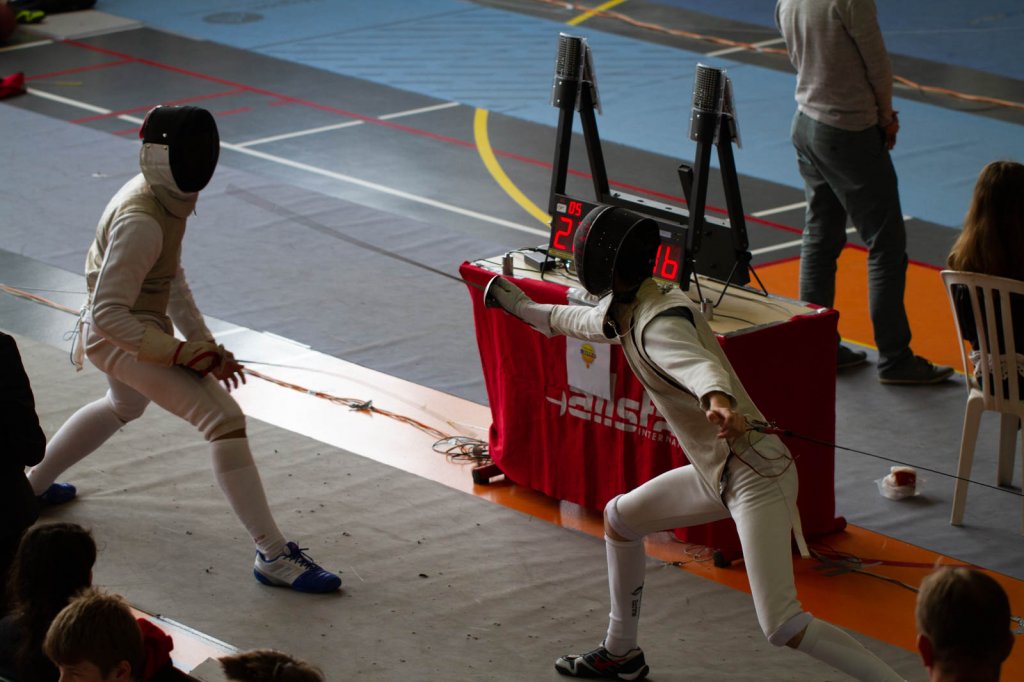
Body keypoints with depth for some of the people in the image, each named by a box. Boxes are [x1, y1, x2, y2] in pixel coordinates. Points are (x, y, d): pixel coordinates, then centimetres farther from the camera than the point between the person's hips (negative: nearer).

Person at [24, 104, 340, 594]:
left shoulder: (167, 198, 0)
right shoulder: (140, 222, -29)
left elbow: (171, 278, 12)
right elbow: (109, 314, -30)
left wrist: (203, 342, 5)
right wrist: (185, 353, -30)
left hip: (140, 327, 10)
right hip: (121, 337, -10)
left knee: (124, 407, 39)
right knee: (226, 420, -20)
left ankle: (34, 485, 55)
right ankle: (273, 555, -23)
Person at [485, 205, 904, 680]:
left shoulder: (658, 324, -22)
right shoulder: (634, 307, 6)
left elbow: (700, 366, -45)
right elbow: (582, 321, 29)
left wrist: (718, 401, -66)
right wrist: (523, 308, 43)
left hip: (755, 478, -10)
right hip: (718, 470, 10)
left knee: (782, 629, -18)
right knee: (620, 518, 22)